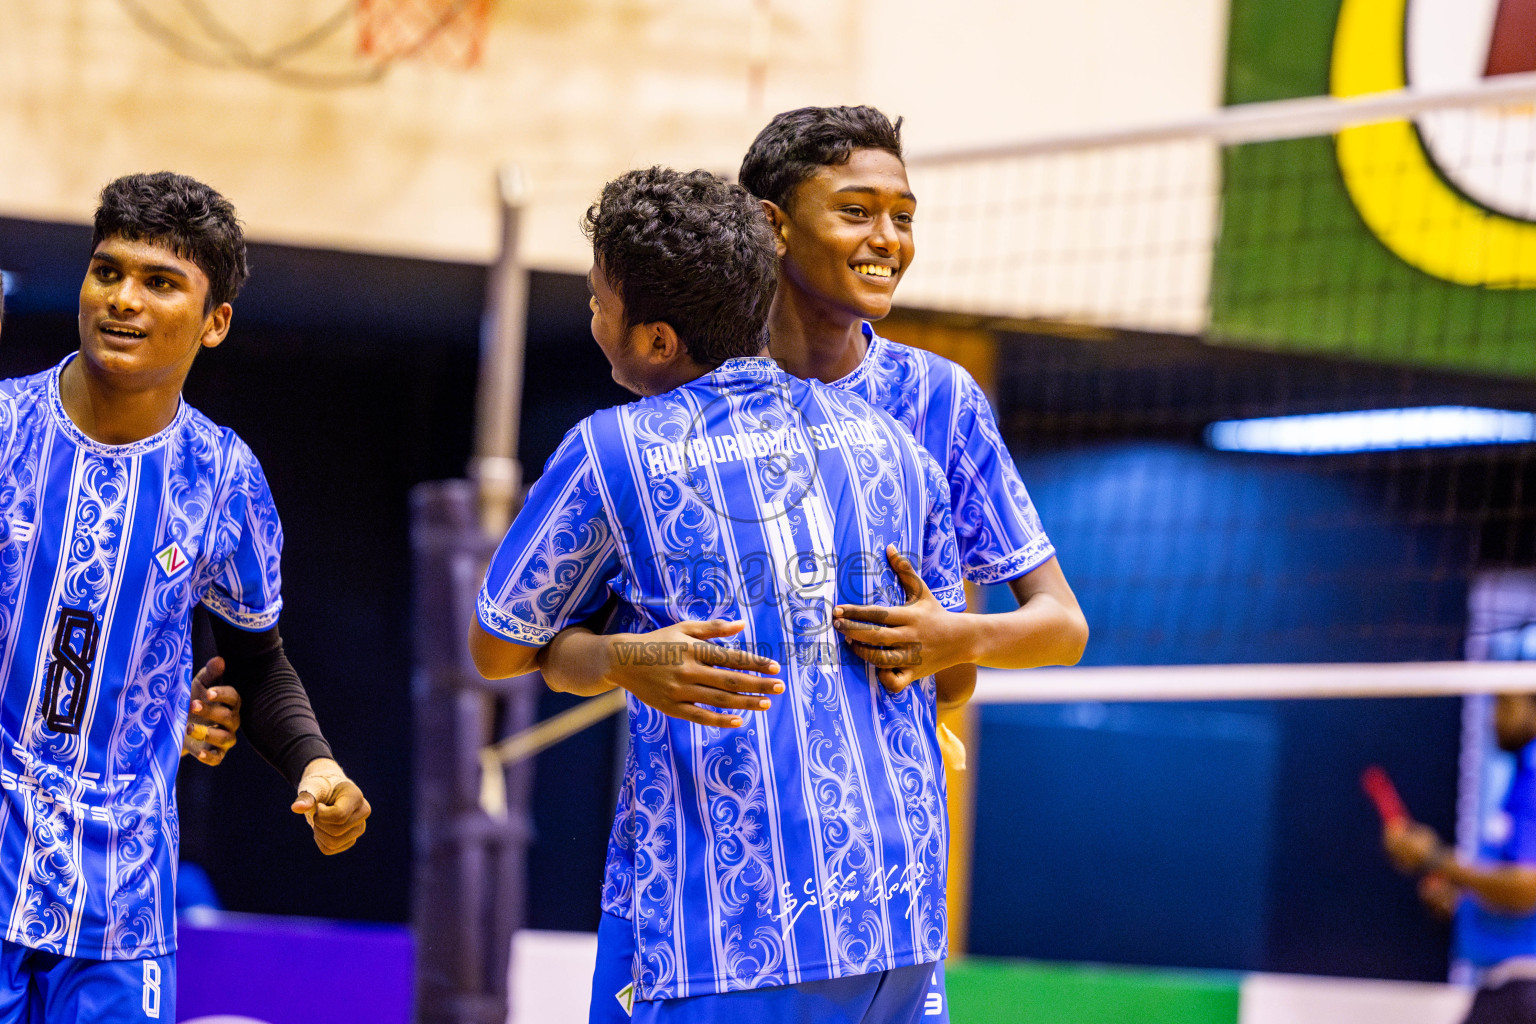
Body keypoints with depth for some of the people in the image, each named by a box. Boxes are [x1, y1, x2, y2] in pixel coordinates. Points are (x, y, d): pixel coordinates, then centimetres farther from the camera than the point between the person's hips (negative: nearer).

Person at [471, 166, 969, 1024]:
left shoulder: (613, 452, -2)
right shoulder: (888, 442, 12)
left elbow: (497, 651, 12)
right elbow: (950, 678, 20)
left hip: (740, 944, -5)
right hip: (903, 922, 6)